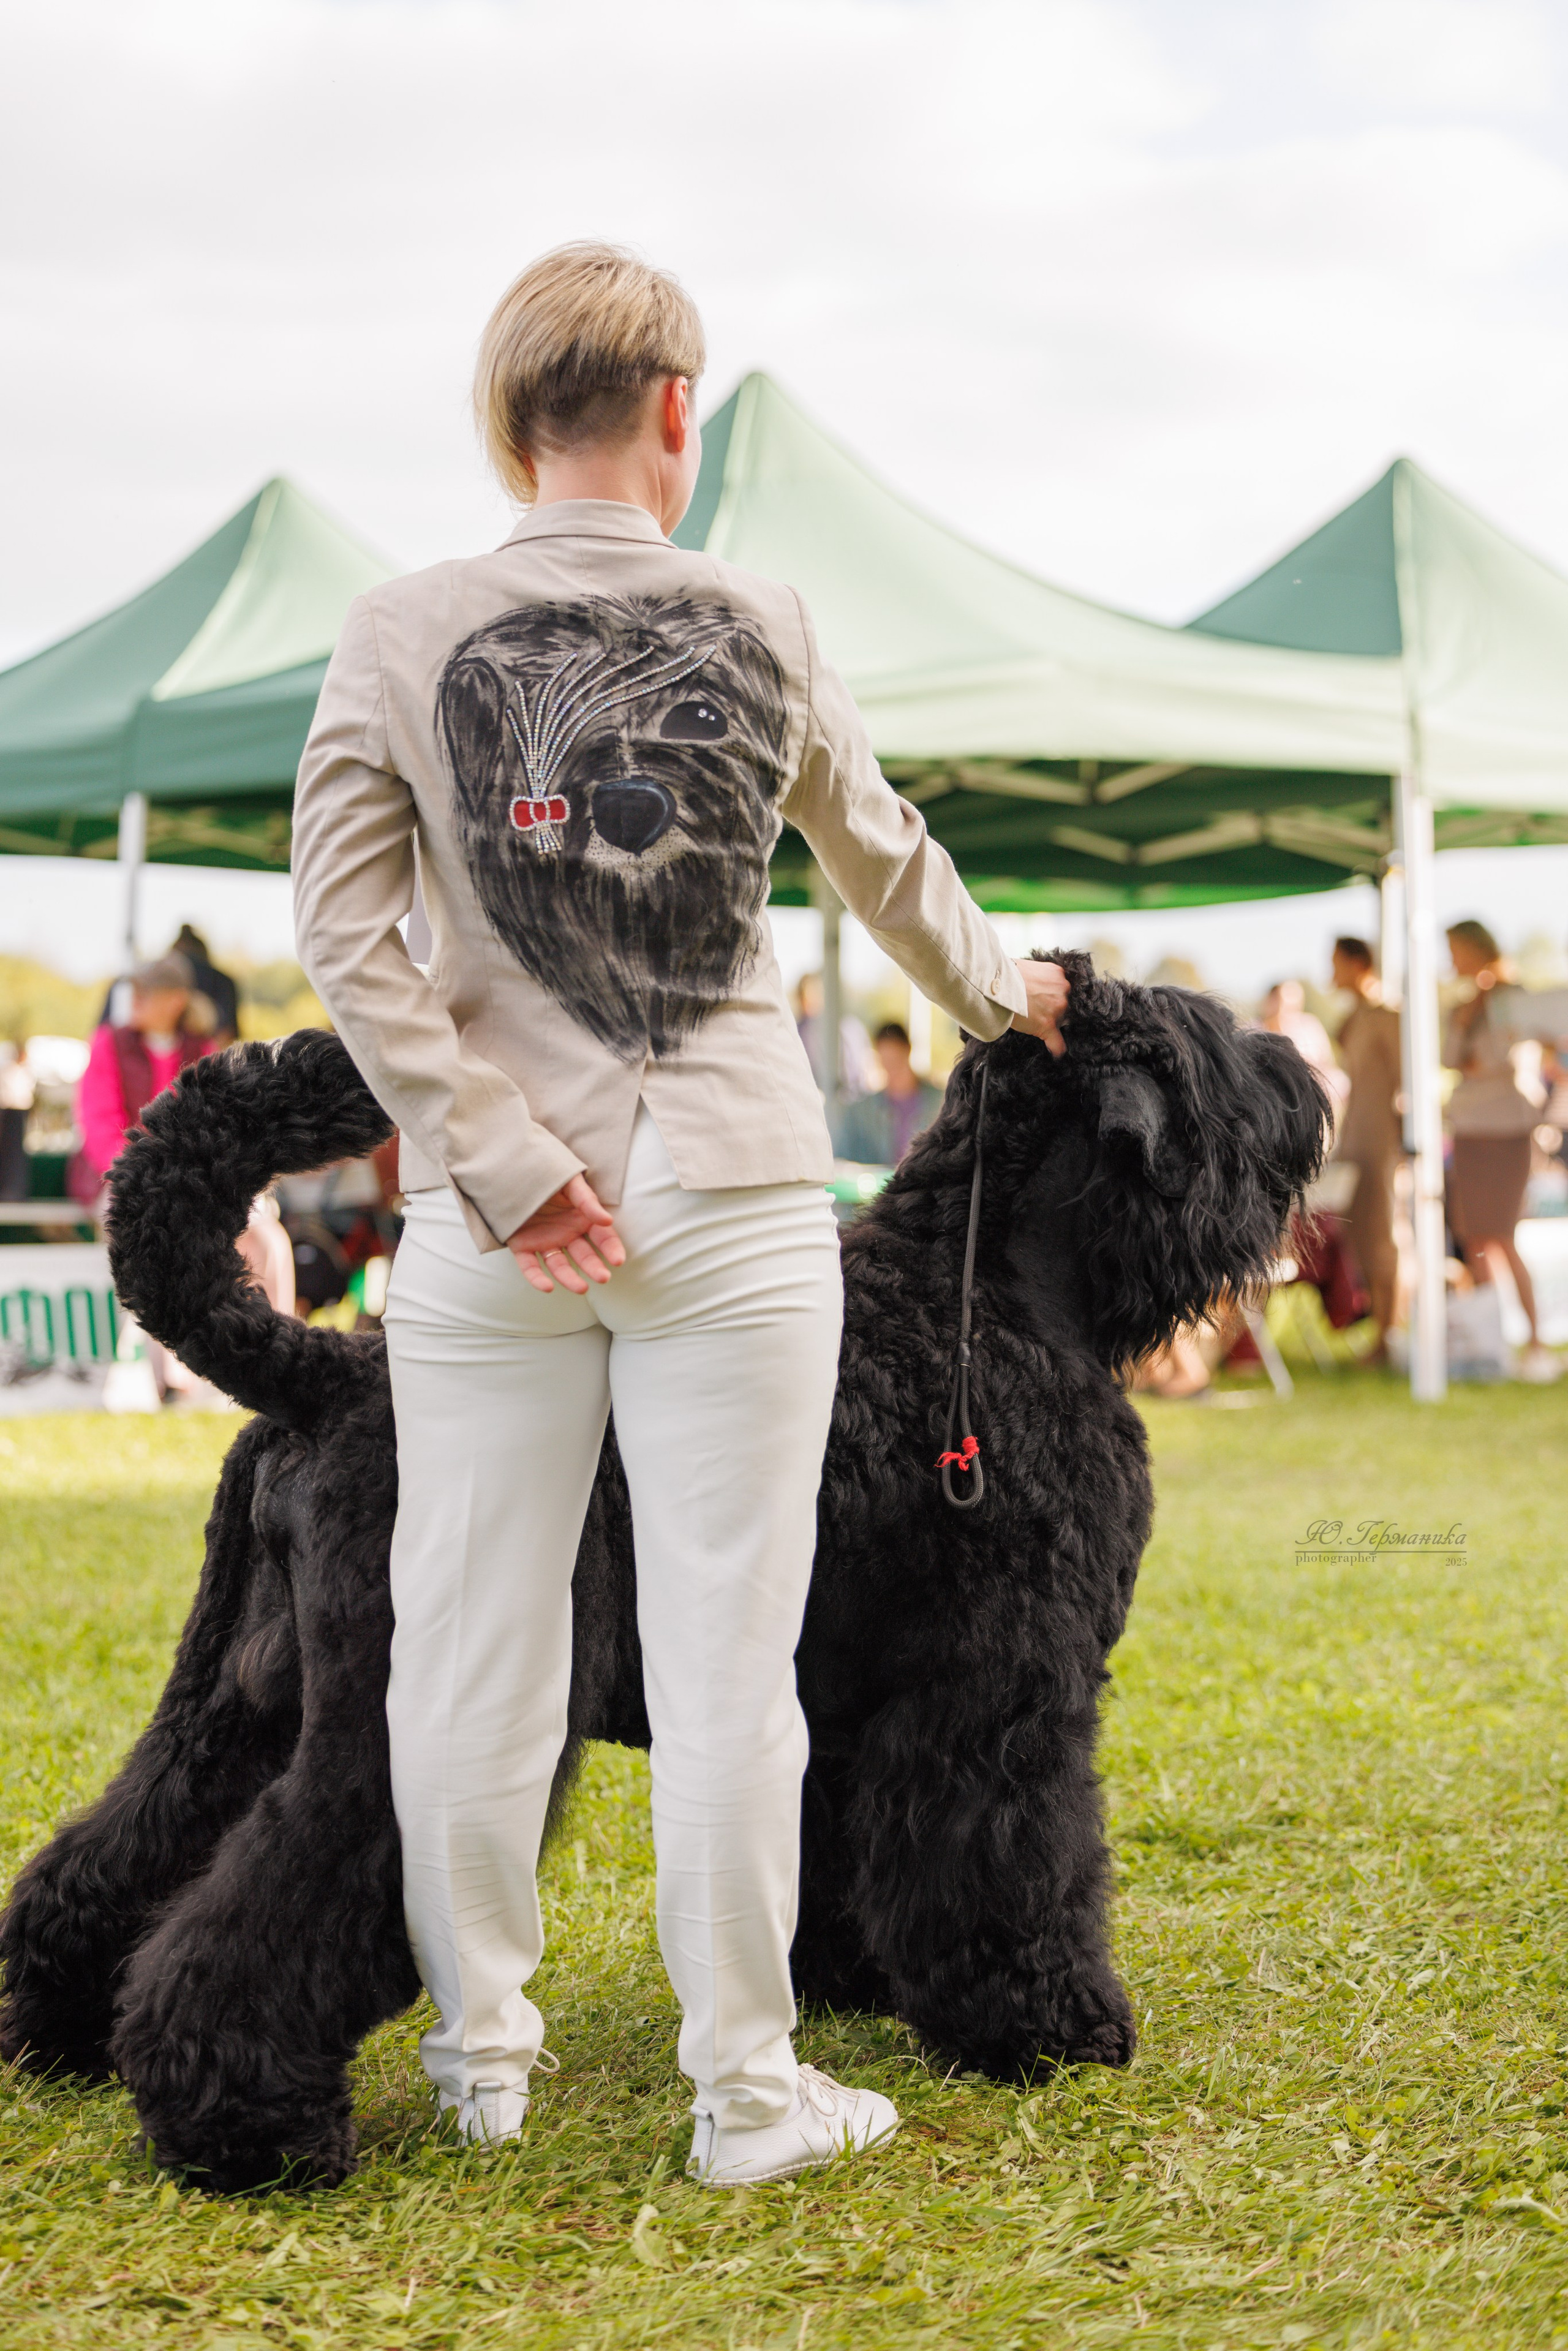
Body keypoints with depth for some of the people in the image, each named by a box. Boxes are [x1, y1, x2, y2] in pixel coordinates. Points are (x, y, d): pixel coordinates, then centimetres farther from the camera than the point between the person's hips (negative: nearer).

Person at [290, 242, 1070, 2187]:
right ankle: (745, 2089, 11)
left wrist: (499, 1160, -6)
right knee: (726, 1657, 3)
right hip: (732, 1198, 0)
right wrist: (1001, 990, 35)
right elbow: (888, 863, 16)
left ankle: (481, 2053, 24)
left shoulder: (400, 638, 0)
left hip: (494, 1220, 1)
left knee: (472, 1647, 11)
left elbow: (342, 934, -8)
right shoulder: (758, 628, 2)